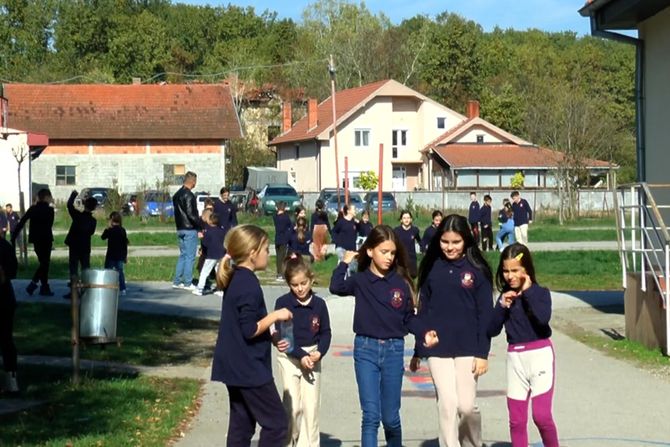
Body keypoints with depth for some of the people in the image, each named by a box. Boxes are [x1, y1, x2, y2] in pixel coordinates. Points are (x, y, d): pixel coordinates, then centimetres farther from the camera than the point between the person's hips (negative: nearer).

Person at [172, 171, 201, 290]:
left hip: (180, 229, 9)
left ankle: (177, 281, 16)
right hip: (190, 230, -9)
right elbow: (191, 214, -21)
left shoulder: (177, 195, 14)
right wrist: (201, 225, -15)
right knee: (190, 256, -3)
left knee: (182, 255, 16)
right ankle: (187, 283, -1)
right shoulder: (189, 195, -16)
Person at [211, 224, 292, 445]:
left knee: (241, 425, 13)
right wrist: (275, 316, -12)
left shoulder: (234, 280, 11)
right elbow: (249, 330, -22)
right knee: (276, 423, -2)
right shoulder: (249, 284, -19)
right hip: (250, 369, -10)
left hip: (235, 367, 10)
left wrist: (271, 338, 11)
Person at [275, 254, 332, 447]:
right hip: (289, 357, -2)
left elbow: (325, 333, 5)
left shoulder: (319, 304, -1)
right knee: (293, 406, -4)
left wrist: (319, 353, -12)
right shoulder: (283, 303, -8)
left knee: (311, 406, 2)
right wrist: (300, 356, -18)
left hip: (312, 356, 2)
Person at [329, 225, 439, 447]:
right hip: (366, 349, -1)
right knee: (371, 415, -4)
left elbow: (409, 317, 7)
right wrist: (345, 262, -10)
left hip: (393, 350, 1)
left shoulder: (400, 282, 3)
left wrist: (424, 333, -9)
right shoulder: (360, 280, 0)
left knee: (391, 417, 9)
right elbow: (336, 287, -19)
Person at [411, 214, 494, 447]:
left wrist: (482, 353, -8)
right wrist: (418, 351, 10)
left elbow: (485, 314, -2)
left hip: (467, 348, -1)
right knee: (447, 404, -5)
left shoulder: (477, 270, -2)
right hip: (437, 348, 2)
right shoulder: (432, 268, 5)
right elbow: (423, 310, 10)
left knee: (466, 405, 0)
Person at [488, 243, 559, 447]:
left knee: (541, 415, -10)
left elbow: (543, 318, -27)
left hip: (540, 354, -5)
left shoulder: (539, 292, -6)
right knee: (516, 419, 7)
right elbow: (492, 330, 4)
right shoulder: (506, 295, 7)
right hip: (515, 357, 5)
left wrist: (528, 291, -19)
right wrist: (502, 306, -9)